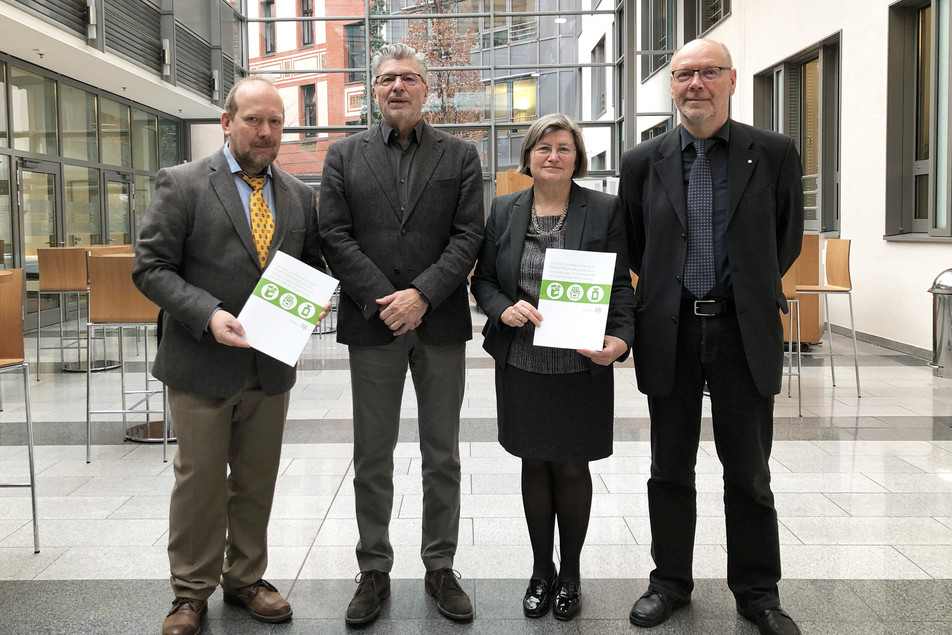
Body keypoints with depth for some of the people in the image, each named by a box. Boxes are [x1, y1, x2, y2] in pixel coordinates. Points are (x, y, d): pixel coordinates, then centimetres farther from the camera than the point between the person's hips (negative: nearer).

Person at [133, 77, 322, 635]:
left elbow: (312, 263, 15)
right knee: (200, 482, 8)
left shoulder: (299, 195, 7)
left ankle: (246, 579, 34)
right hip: (203, 365, -4)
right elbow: (151, 267, -9)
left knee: (257, 482, 15)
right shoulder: (182, 184, -6)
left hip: (271, 367, 4)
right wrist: (208, 315, -22)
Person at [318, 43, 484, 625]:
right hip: (372, 322, 0)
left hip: (441, 324, 0)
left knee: (443, 455, 8)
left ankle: (441, 568, 22)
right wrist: (382, 300, -12)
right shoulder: (345, 155, 8)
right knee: (372, 457, 7)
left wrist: (422, 294, -15)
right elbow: (336, 237, 0)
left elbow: (469, 236, -2)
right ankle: (374, 571, 21)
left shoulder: (460, 155, 7)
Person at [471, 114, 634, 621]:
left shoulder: (604, 209, 0)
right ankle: (541, 571, 28)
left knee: (571, 467, 7)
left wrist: (619, 339, -18)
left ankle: (570, 574, 27)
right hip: (522, 364, 2)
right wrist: (504, 309, -13)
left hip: (582, 366, -2)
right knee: (535, 464, 11)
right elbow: (482, 279, 8)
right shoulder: (505, 210, 6)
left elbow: (620, 284, -1)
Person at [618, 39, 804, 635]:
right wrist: (668, 291, 12)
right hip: (671, 333, 1)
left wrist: (751, 291, 12)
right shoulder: (643, 162, 3)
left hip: (745, 332, -1)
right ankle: (671, 582, 27)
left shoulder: (775, 154, 0)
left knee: (749, 473, 8)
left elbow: (787, 239, 10)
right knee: (670, 470, 11)